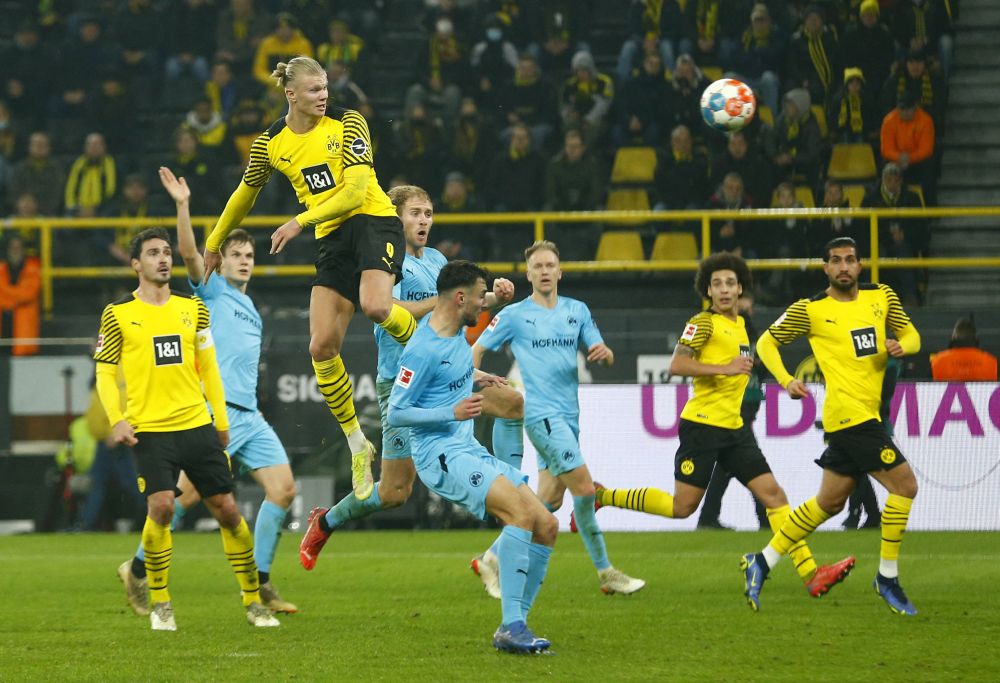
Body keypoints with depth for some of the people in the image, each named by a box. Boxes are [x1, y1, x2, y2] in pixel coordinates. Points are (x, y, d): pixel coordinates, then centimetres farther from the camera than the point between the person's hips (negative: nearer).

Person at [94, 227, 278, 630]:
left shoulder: (192, 308, 12)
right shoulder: (118, 314, 2)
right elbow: (105, 373, 4)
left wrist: (221, 418, 13)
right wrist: (117, 419, -9)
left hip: (197, 426, 3)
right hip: (149, 430, -3)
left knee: (226, 509, 1)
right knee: (161, 507, -18)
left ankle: (253, 601, 12)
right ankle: (160, 604, -2)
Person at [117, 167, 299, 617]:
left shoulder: (250, 309, 25)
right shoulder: (212, 291, 4)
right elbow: (188, 252, -14)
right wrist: (182, 206, -25)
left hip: (250, 416, 7)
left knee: (283, 488, -5)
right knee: (189, 493, -12)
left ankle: (258, 584, 1)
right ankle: (137, 569, 4)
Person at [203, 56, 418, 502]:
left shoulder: (347, 124, -7)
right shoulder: (270, 144, 5)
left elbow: (356, 190, -16)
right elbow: (245, 194, 21)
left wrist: (301, 222, -21)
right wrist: (214, 244, 28)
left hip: (372, 221, -4)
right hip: (332, 239, 4)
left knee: (375, 306, -34)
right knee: (322, 347, -9)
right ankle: (357, 445, 4)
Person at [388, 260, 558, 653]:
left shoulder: (457, 332, 11)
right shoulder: (423, 350, -16)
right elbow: (395, 413, -15)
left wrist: (476, 381, 34)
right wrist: (452, 413, -22)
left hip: (469, 451, 10)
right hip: (440, 454, -10)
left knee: (546, 527, -1)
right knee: (521, 511, -29)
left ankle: (514, 626, 4)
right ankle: (510, 628, -29)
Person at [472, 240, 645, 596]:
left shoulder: (577, 311, 12)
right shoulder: (514, 315, -1)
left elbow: (605, 357, 10)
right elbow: (477, 350, 5)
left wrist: (604, 352, -13)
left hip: (568, 415, 6)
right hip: (540, 413, -6)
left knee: (550, 499, 7)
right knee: (584, 487, -14)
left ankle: (493, 559, 19)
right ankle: (605, 572, -5)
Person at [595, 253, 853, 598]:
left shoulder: (739, 323, 16)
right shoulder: (703, 322, -9)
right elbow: (677, 365, -20)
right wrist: (725, 368, -23)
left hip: (735, 428, 8)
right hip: (703, 424, -8)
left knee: (773, 494, -2)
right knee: (682, 507, -5)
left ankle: (810, 573, -6)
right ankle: (601, 496, 11)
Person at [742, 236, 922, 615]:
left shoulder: (881, 296, 10)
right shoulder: (810, 310, -3)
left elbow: (912, 335, 18)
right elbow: (766, 342, 6)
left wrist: (902, 346, -6)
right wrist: (785, 380, -10)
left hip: (869, 414, 7)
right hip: (848, 412, -7)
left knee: (830, 502, 15)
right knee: (904, 484, -12)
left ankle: (763, 562, 24)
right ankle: (887, 577, -2)